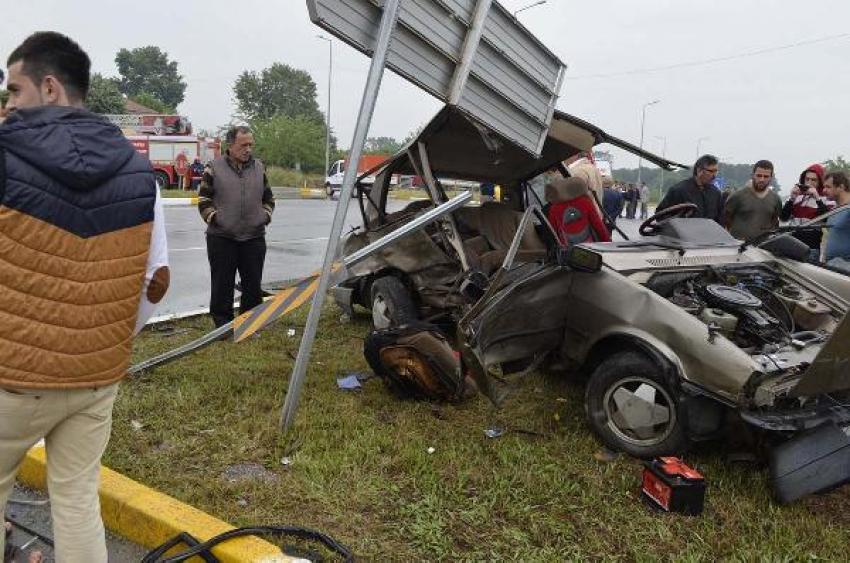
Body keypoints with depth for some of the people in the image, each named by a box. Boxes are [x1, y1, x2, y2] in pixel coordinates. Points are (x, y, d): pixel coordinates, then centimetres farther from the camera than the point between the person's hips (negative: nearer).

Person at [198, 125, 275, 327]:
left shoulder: (259, 167, 10)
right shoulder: (214, 167, -1)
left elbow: (268, 198, 18)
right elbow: (204, 200, 2)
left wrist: (266, 216, 4)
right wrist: (214, 218, -9)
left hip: (254, 237, 3)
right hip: (221, 237, -3)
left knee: (253, 283, 9)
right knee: (222, 283, 4)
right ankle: (222, 321, 16)